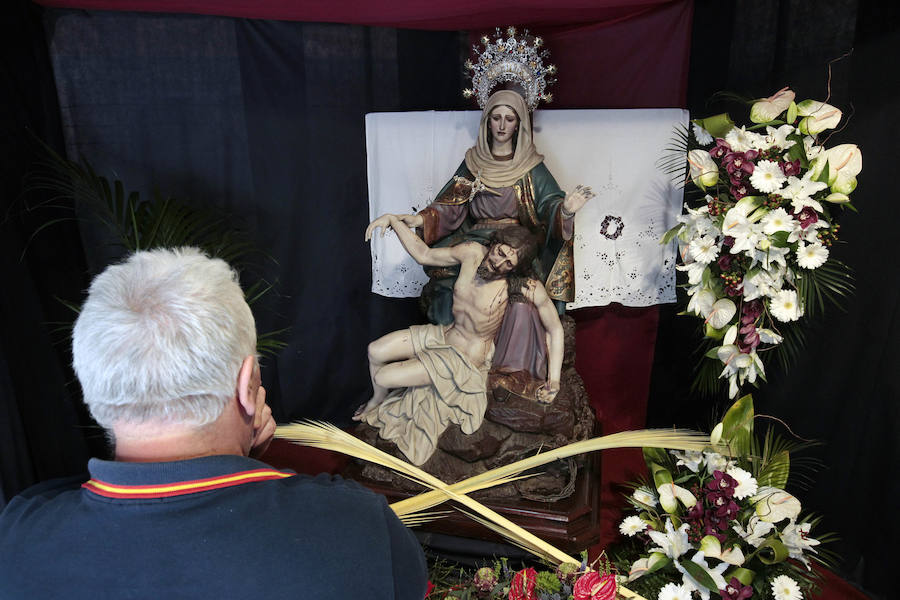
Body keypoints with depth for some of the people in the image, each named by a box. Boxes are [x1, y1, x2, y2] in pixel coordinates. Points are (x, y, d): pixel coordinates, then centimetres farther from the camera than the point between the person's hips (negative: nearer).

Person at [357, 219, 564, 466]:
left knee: (382, 378, -8)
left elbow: (555, 329, -20)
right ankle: (377, 400, 36)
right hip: (443, 335, 6)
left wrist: (554, 380, -27)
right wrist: (393, 220, -7)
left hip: (466, 358, -6)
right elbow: (423, 254, 1)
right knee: (375, 351, 4)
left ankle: (379, 400, 32)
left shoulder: (524, 287, -27)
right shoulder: (473, 253, -12)